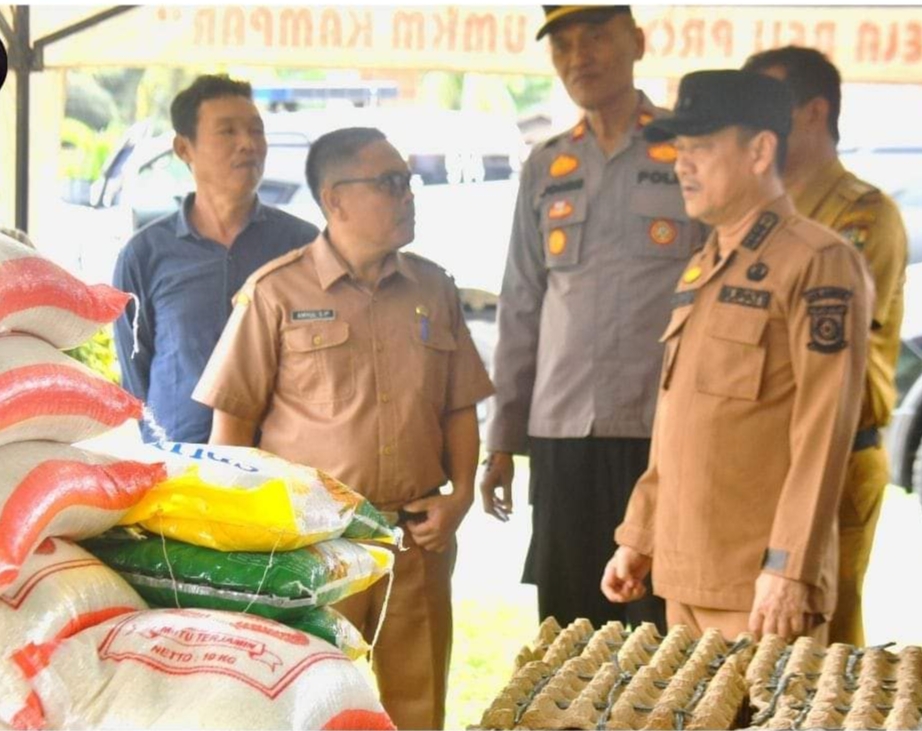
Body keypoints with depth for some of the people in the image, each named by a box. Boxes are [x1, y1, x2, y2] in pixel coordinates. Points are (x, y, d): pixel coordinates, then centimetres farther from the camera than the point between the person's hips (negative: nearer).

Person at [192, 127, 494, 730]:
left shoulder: (433, 288, 10)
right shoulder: (277, 291, -3)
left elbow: (461, 407, 15)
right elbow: (232, 417, -1)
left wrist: (461, 494, 2)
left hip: (417, 538, 4)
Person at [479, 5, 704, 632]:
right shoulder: (545, 170, 15)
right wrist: (503, 439, 14)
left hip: (665, 433, -4)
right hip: (561, 436, 4)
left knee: (660, 629, -3)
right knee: (568, 625, 8)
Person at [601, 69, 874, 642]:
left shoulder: (820, 264, -10)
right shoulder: (700, 271, 16)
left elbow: (825, 433, -16)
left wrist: (790, 570, -19)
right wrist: (638, 538, 17)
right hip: (683, 578, 8)